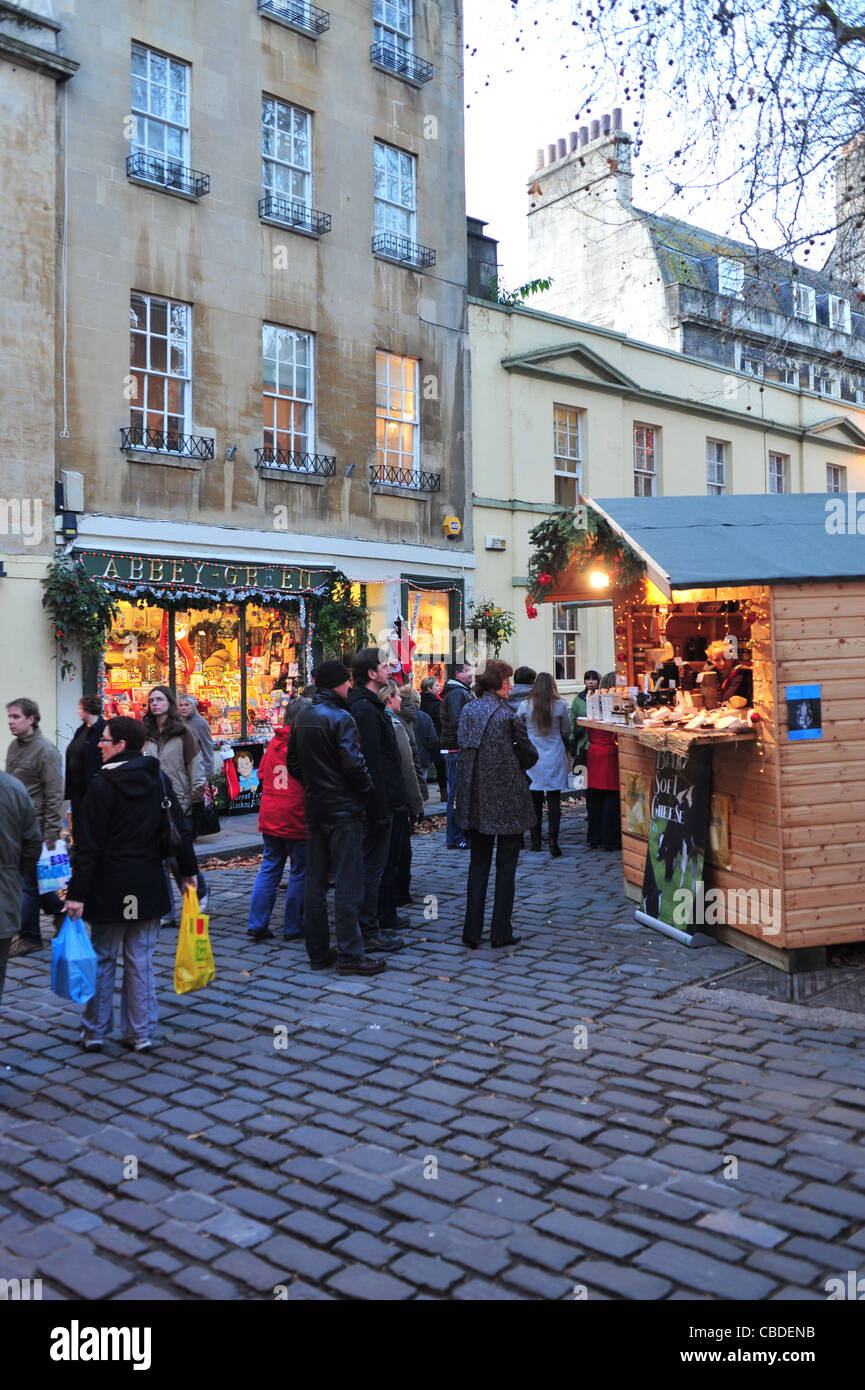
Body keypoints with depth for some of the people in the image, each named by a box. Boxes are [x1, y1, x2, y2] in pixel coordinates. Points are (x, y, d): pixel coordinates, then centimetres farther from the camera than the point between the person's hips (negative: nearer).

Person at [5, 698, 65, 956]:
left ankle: (29, 937, 9)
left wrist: (50, 836, -17)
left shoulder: (45, 751, -13)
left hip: (36, 828, -8)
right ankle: (60, 911, 32)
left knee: (29, 881, -2)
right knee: (34, 879, 13)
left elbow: (55, 797, -15)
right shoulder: (13, 747, 12)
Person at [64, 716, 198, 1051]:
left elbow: (89, 845, -14)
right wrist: (188, 871, 17)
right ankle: (140, 1033, 15)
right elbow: (181, 830, 6)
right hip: (150, 888, 4)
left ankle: (95, 1032, 18)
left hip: (111, 889, -4)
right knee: (140, 961, 10)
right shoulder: (160, 780, 2)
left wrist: (78, 892, -10)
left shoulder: (102, 785, -12)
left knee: (102, 959, 10)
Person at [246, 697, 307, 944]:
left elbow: (262, 773, 13)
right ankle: (293, 926, 12)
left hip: (270, 817, 6)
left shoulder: (274, 742, 6)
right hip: (297, 818, -6)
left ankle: (257, 924, 12)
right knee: (300, 872, 6)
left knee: (269, 868, 14)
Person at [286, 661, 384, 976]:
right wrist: (368, 789, -4)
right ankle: (349, 955, 0)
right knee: (348, 885, -3)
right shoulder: (340, 718, -15)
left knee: (314, 882, 11)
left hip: (314, 809, 8)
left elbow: (292, 761, 15)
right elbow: (354, 764, -19)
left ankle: (317, 952, 18)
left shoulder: (301, 717, 9)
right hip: (343, 809, -8)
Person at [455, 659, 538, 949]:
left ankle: (472, 931, 14)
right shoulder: (507, 716, -14)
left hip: (475, 799, 5)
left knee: (478, 864, 14)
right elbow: (530, 756, -5)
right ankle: (501, 932, 11)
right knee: (506, 865, 7)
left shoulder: (468, 711, 2)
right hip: (507, 798, -5)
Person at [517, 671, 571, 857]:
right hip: (555, 758, -1)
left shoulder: (525, 705, -3)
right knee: (554, 800, 0)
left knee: (535, 800, 10)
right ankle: (553, 840, -8)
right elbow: (567, 732, 4)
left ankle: (535, 840, 16)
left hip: (533, 758, 1)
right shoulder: (560, 705, -5)